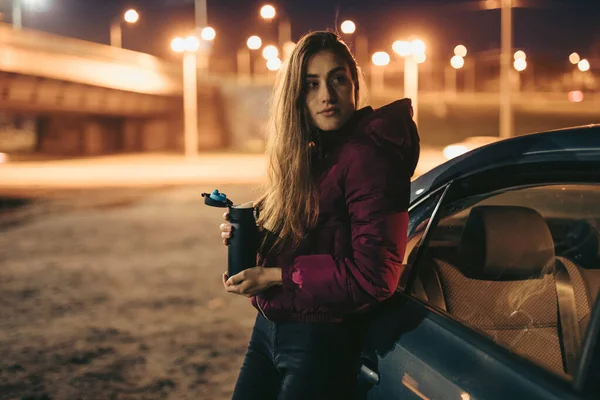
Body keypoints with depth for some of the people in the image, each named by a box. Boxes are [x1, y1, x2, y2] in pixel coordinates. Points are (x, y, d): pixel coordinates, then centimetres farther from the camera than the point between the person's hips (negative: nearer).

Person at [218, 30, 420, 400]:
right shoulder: (311, 154, 9)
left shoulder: (368, 155, -17)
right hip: (269, 328, 8)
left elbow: (373, 278, -22)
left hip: (322, 341, -8)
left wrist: (276, 276, -17)